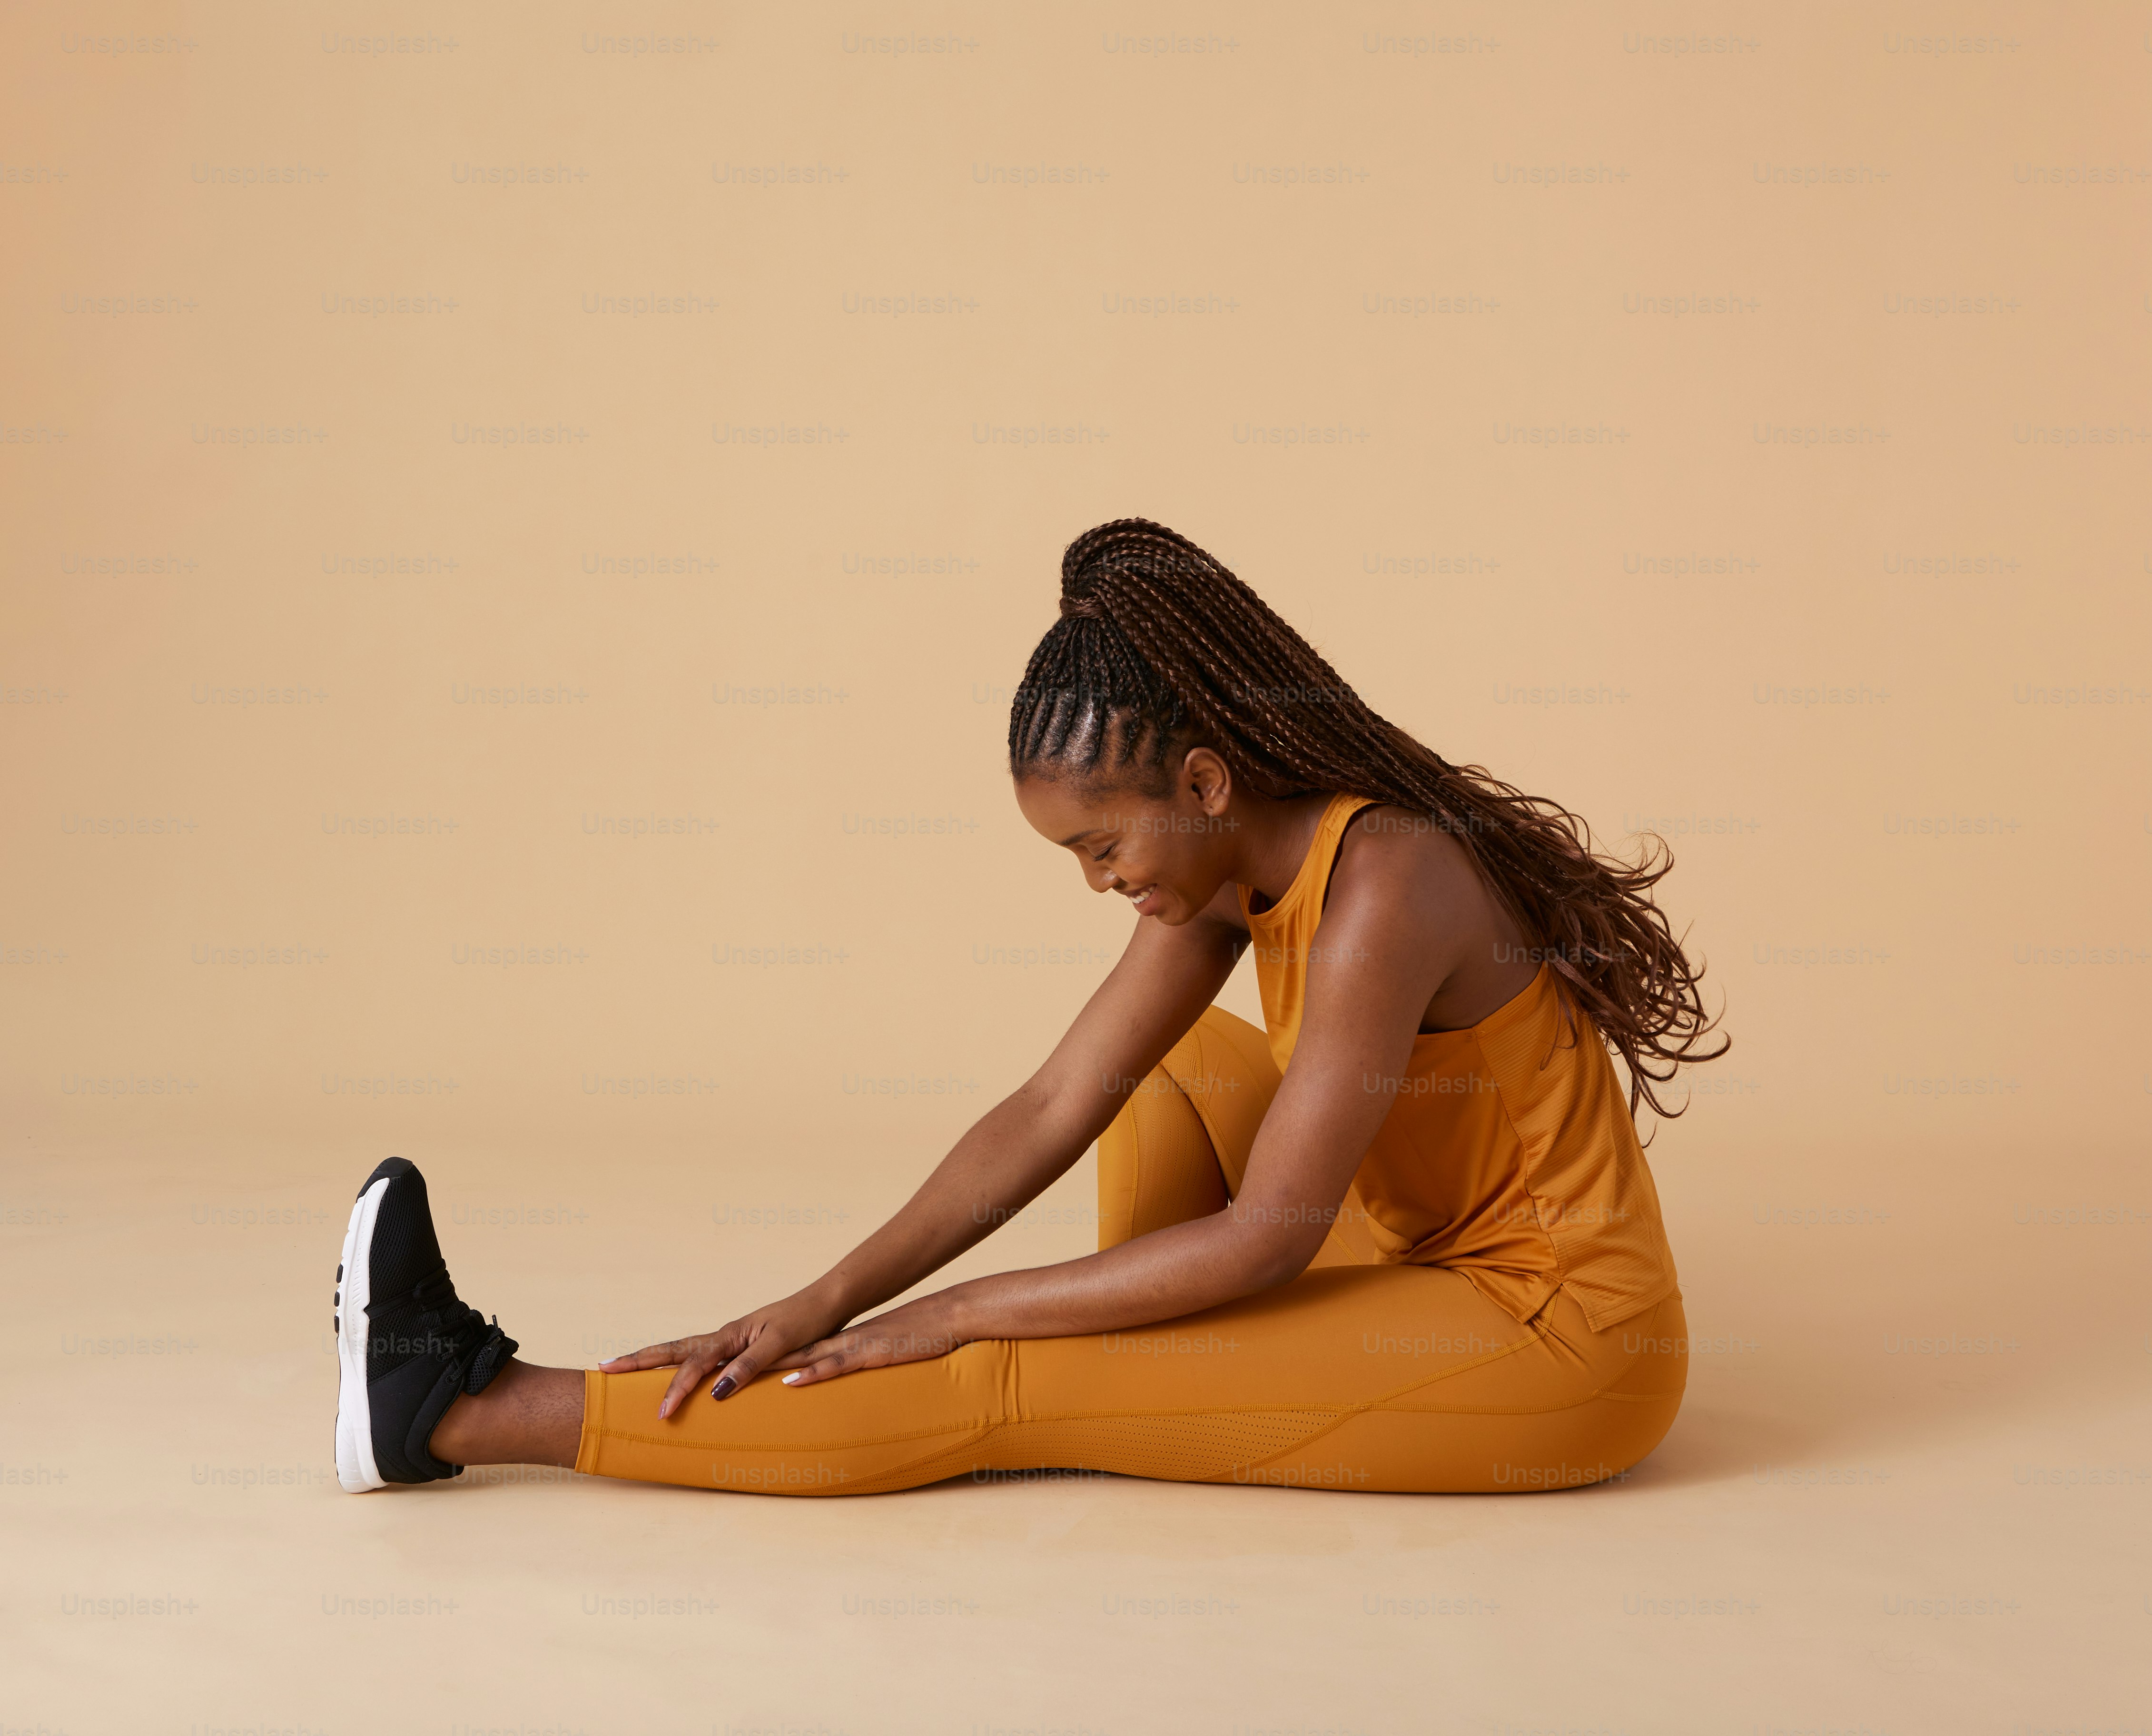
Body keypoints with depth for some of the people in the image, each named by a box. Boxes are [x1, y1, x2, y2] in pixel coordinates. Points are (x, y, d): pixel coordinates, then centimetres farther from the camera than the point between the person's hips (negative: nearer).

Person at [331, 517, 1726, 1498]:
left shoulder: (1380, 887, -26)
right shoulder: (1229, 862, -1)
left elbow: (1262, 1236, -24)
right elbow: (1050, 1115, -2)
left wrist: (950, 1317, -17)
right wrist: (826, 1302, -10)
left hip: (1555, 1342, -8)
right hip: (1445, 1251, 8)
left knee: (996, 1392, -15)